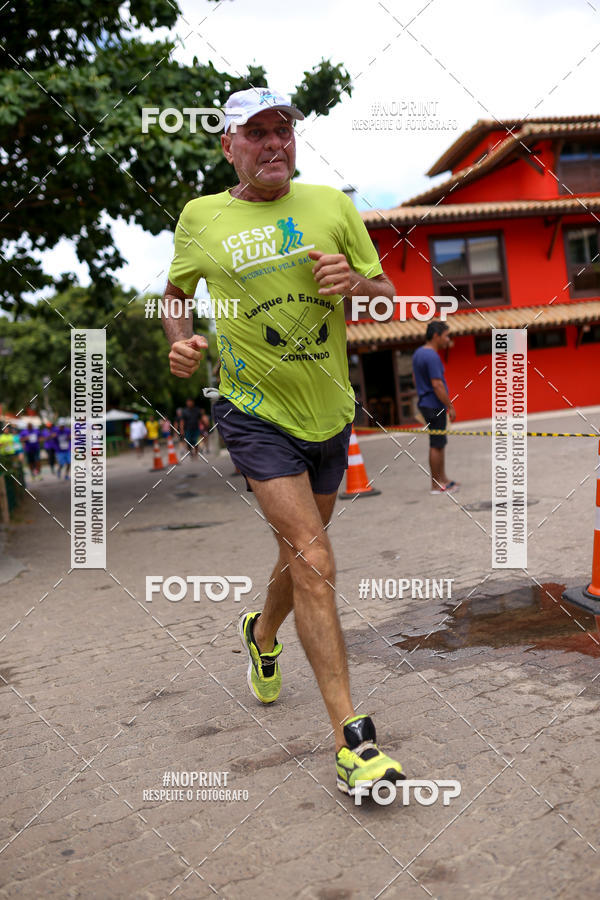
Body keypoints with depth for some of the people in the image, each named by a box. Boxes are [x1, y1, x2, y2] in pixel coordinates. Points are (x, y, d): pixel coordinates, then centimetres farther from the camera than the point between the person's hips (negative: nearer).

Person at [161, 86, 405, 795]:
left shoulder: (333, 206, 4)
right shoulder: (200, 218, 0)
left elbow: (387, 294, 10)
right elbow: (175, 291, 15)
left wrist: (355, 281, -13)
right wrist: (179, 340, -6)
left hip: (329, 414, 4)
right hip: (255, 413, -4)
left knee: (302, 556, 17)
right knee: (314, 564, -15)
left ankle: (262, 633, 50)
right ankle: (350, 738, -7)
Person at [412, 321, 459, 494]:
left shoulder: (418, 353, 12)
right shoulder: (432, 356, -19)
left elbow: (415, 379, 21)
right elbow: (437, 385, -22)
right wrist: (450, 406, -16)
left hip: (425, 403, 10)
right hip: (435, 406, -10)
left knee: (439, 442, 17)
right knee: (437, 444, -2)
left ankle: (442, 478, 25)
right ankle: (437, 485, 5)